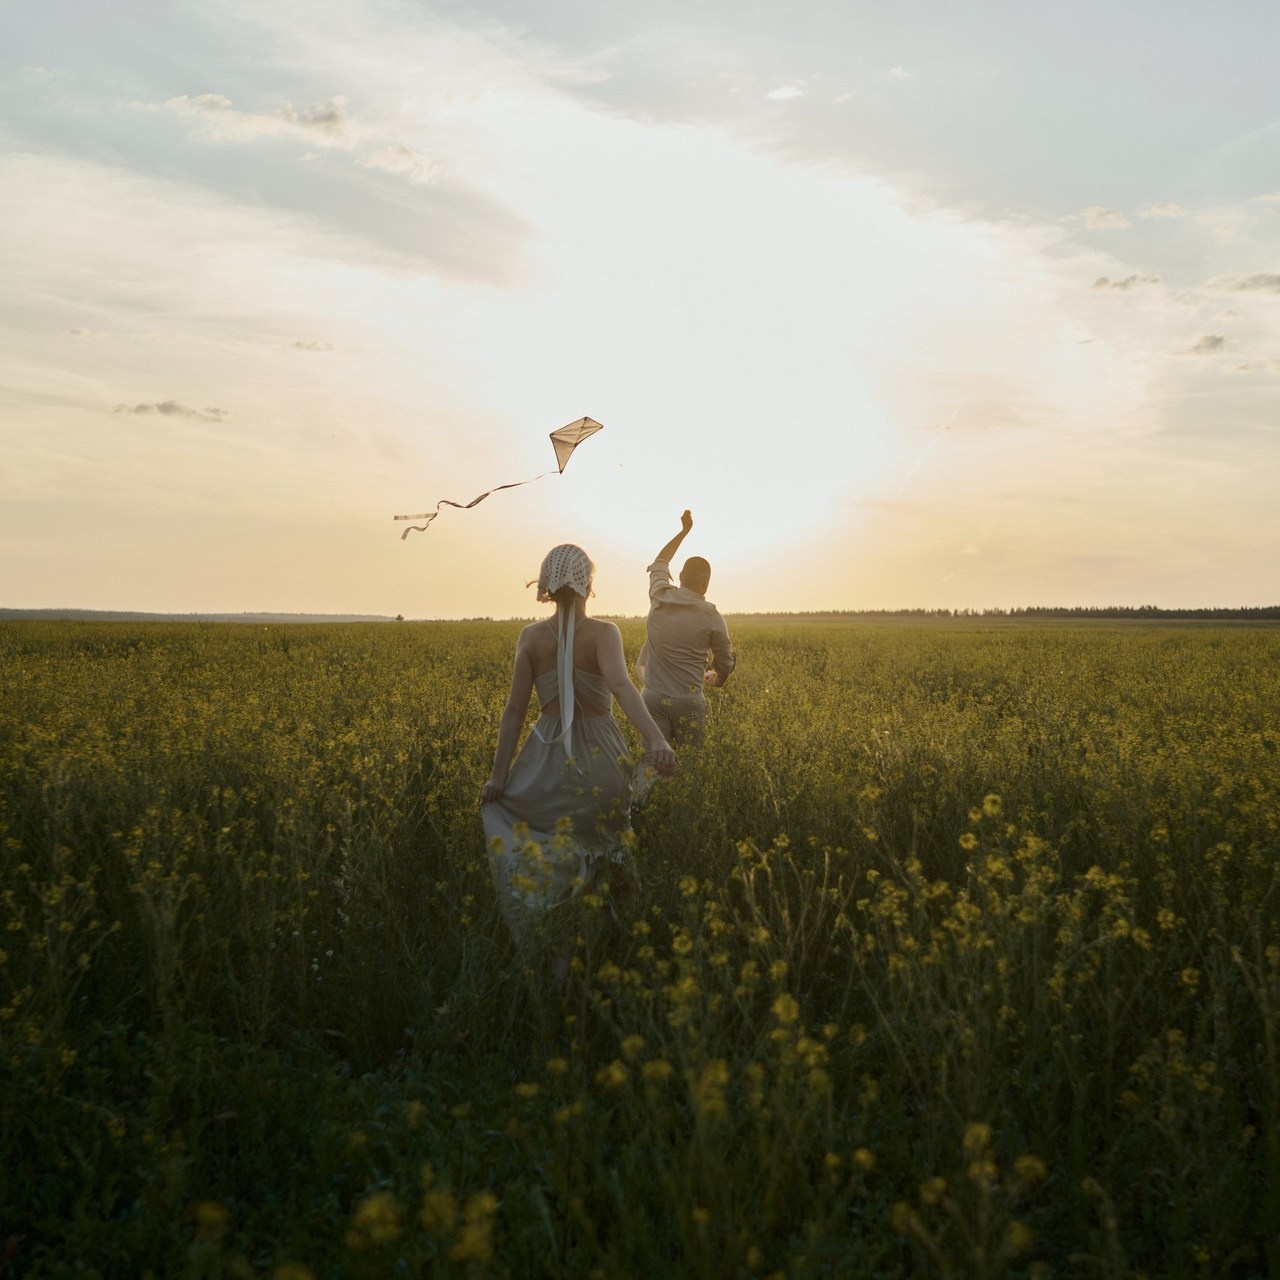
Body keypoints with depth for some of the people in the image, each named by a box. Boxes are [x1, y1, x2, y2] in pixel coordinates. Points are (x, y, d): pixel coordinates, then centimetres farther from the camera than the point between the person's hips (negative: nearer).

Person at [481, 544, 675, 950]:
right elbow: (620, 684, -29)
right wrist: (656, 738, -42)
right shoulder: (603, 632, -10)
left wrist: (499, 774, 3)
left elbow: (514, 710, -2)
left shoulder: (530, 636, -2)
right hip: (600, 759, -1)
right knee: (596, 862, 17)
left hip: (547, 761, 1)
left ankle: (548, 956, 8)